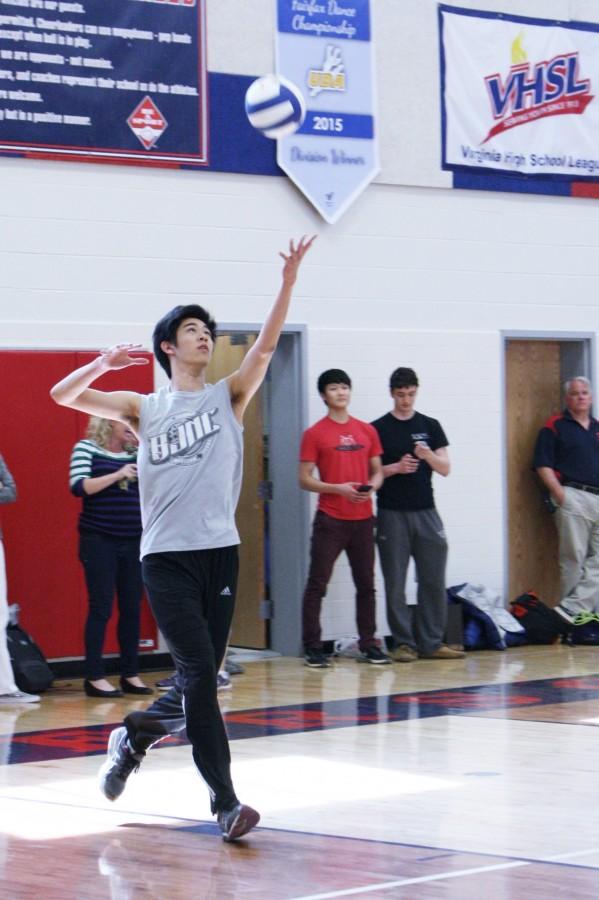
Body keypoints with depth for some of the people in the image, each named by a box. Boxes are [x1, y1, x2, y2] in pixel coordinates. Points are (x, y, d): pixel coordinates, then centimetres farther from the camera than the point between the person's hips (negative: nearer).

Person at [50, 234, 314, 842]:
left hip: (220, 552, 3)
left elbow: (266, 344, -2)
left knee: (198, 682, 6)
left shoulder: (228, 397, 12)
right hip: (166, 557, -2)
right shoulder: (144, 408, 10)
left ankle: (132, 736, 34)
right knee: (199, 675, -13)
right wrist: (103, 364, -10)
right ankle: (224, 801, -11)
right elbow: (61, 395, 7)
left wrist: (288, 282, -14)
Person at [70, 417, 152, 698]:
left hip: (134, 542, 5)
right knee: (101, 608, -5)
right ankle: (94, 677, 0)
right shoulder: (86, 448, 0)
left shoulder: (138, 454, 12)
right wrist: (117, 475, -16)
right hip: (99, 541, -5)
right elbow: (78, 486, -12)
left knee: (132, 608, 5)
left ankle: (130, 675, 13)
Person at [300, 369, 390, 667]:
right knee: (317, 585, -4)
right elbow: (305, 479, -4)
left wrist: (371, 486, -6)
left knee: (366, 584, 8)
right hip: (330, 520, -4)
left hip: (363, 519, 4)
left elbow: (377, 471, 17)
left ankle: (368, 645, 16)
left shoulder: (367, 431, 11)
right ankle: (312, 648, 0)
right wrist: (338, 488, -17)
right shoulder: (315, 434, -2)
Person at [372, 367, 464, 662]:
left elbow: (445, 469, 6)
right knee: (395, 582, -1)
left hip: (425, 512, 3)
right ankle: (404, 643, 6)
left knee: (433, 580, 2)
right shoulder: (378, 429, 1)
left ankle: (431, 643, 9)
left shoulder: (430, 426, 9)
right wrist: (396, 467, -15)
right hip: (392, 514, -3)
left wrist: (429, 455, -14)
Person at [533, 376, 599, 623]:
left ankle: (572, 608, -10)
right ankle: (578, 612, 0)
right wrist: (560, 494, -14)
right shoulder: (554, 427, 2)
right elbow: (542, 465, -5)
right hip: (573, 498, -6)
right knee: (574, 559, -4)